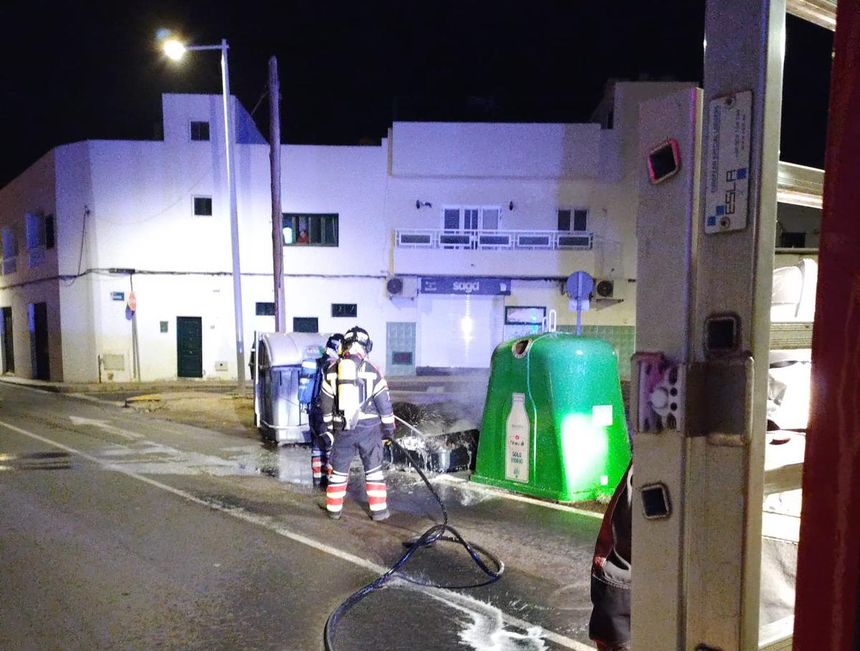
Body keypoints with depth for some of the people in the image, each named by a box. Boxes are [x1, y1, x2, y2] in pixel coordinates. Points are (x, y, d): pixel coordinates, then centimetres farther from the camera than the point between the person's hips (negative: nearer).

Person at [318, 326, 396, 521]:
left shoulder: (332, 370, 2)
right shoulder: (371, 370, -6)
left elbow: (325, 402, 9)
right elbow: (383, 401, -5)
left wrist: (329, 426, 21)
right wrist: (389, 428, 5)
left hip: (343, 429, 2)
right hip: (369, 427, -2)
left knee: (339, 469, 14)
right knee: (373, 469, 8)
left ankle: (334, 509, 22)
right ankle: (378, 510, 11)